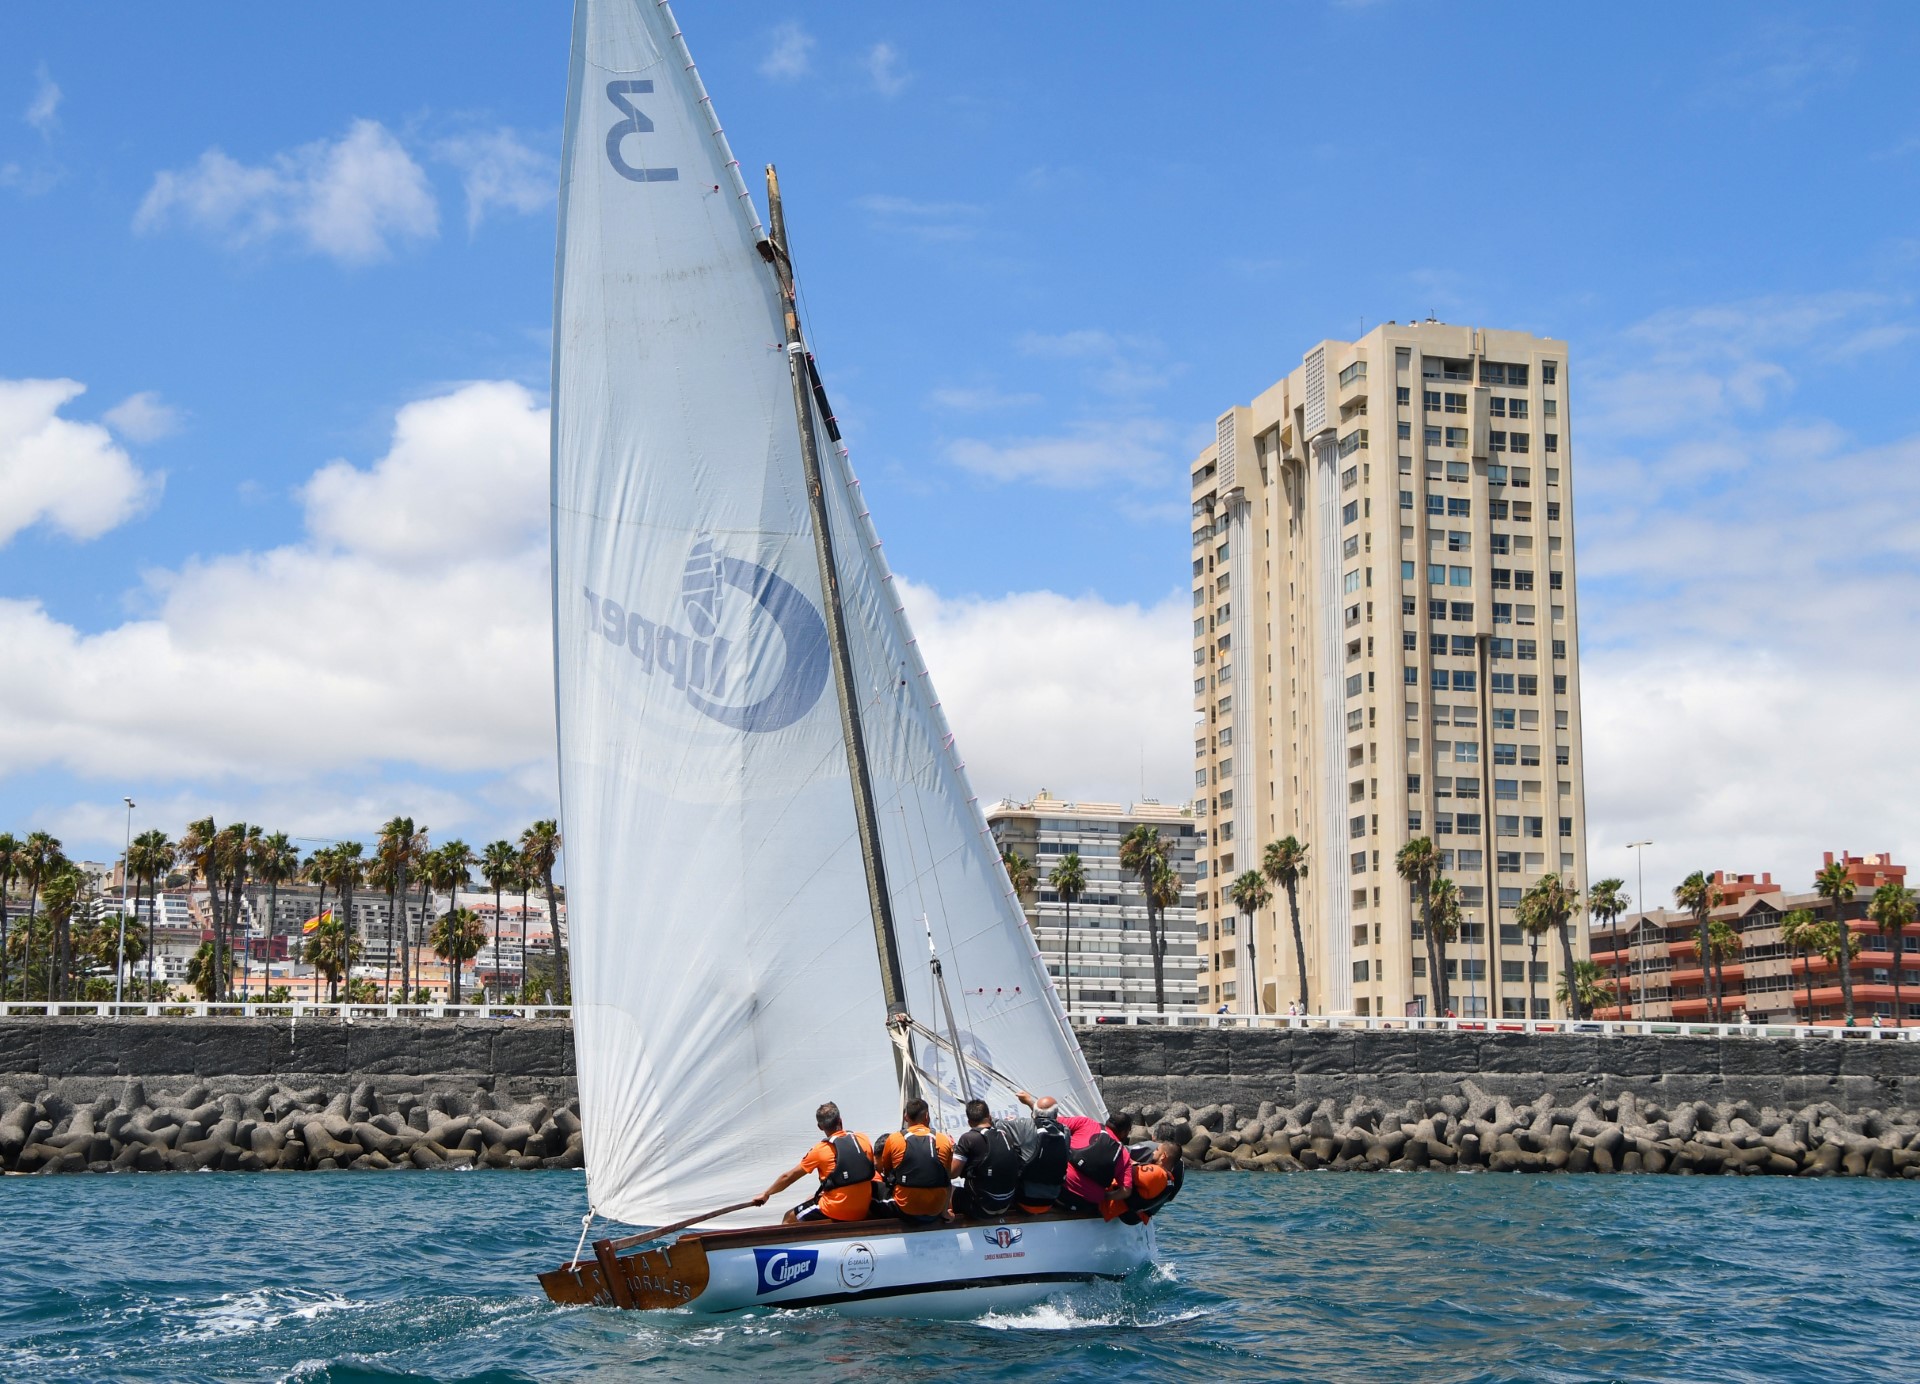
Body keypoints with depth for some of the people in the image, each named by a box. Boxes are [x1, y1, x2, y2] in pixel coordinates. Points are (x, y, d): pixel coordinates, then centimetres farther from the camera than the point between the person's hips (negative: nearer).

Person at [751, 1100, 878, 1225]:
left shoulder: (820, 1150, -8)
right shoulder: (864, 1140, 0)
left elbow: (788, 1177, 1)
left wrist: (766, 1194, 17)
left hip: (836, 1213, -5)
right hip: (863, 1211, 5)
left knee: (789, 1219, 17)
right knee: (811, 1200, 31)